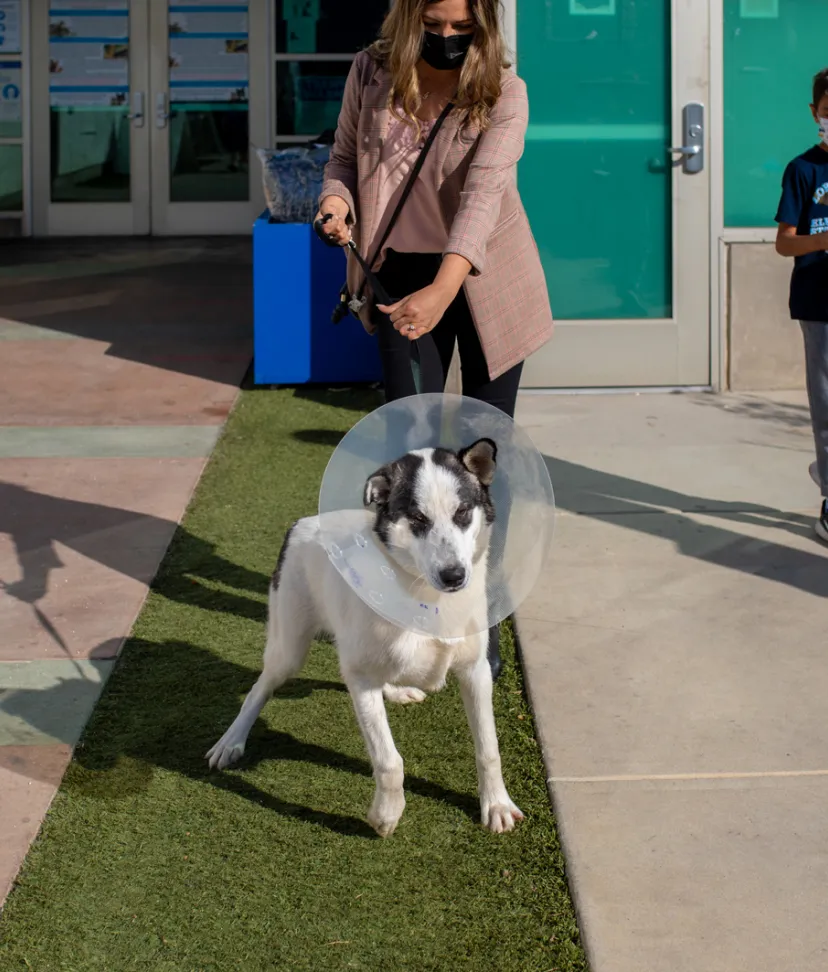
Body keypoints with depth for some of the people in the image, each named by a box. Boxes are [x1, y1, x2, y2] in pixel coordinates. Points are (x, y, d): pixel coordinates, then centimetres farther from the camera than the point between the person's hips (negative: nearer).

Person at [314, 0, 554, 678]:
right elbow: (346, 154, 11)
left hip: (484, 280, -2)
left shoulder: (504, 92, -15)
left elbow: (483, 192, -29)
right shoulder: (373, 73, -4)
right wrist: (336, 198, -15)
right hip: (403, 274, 2)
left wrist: (443, 289, -44)